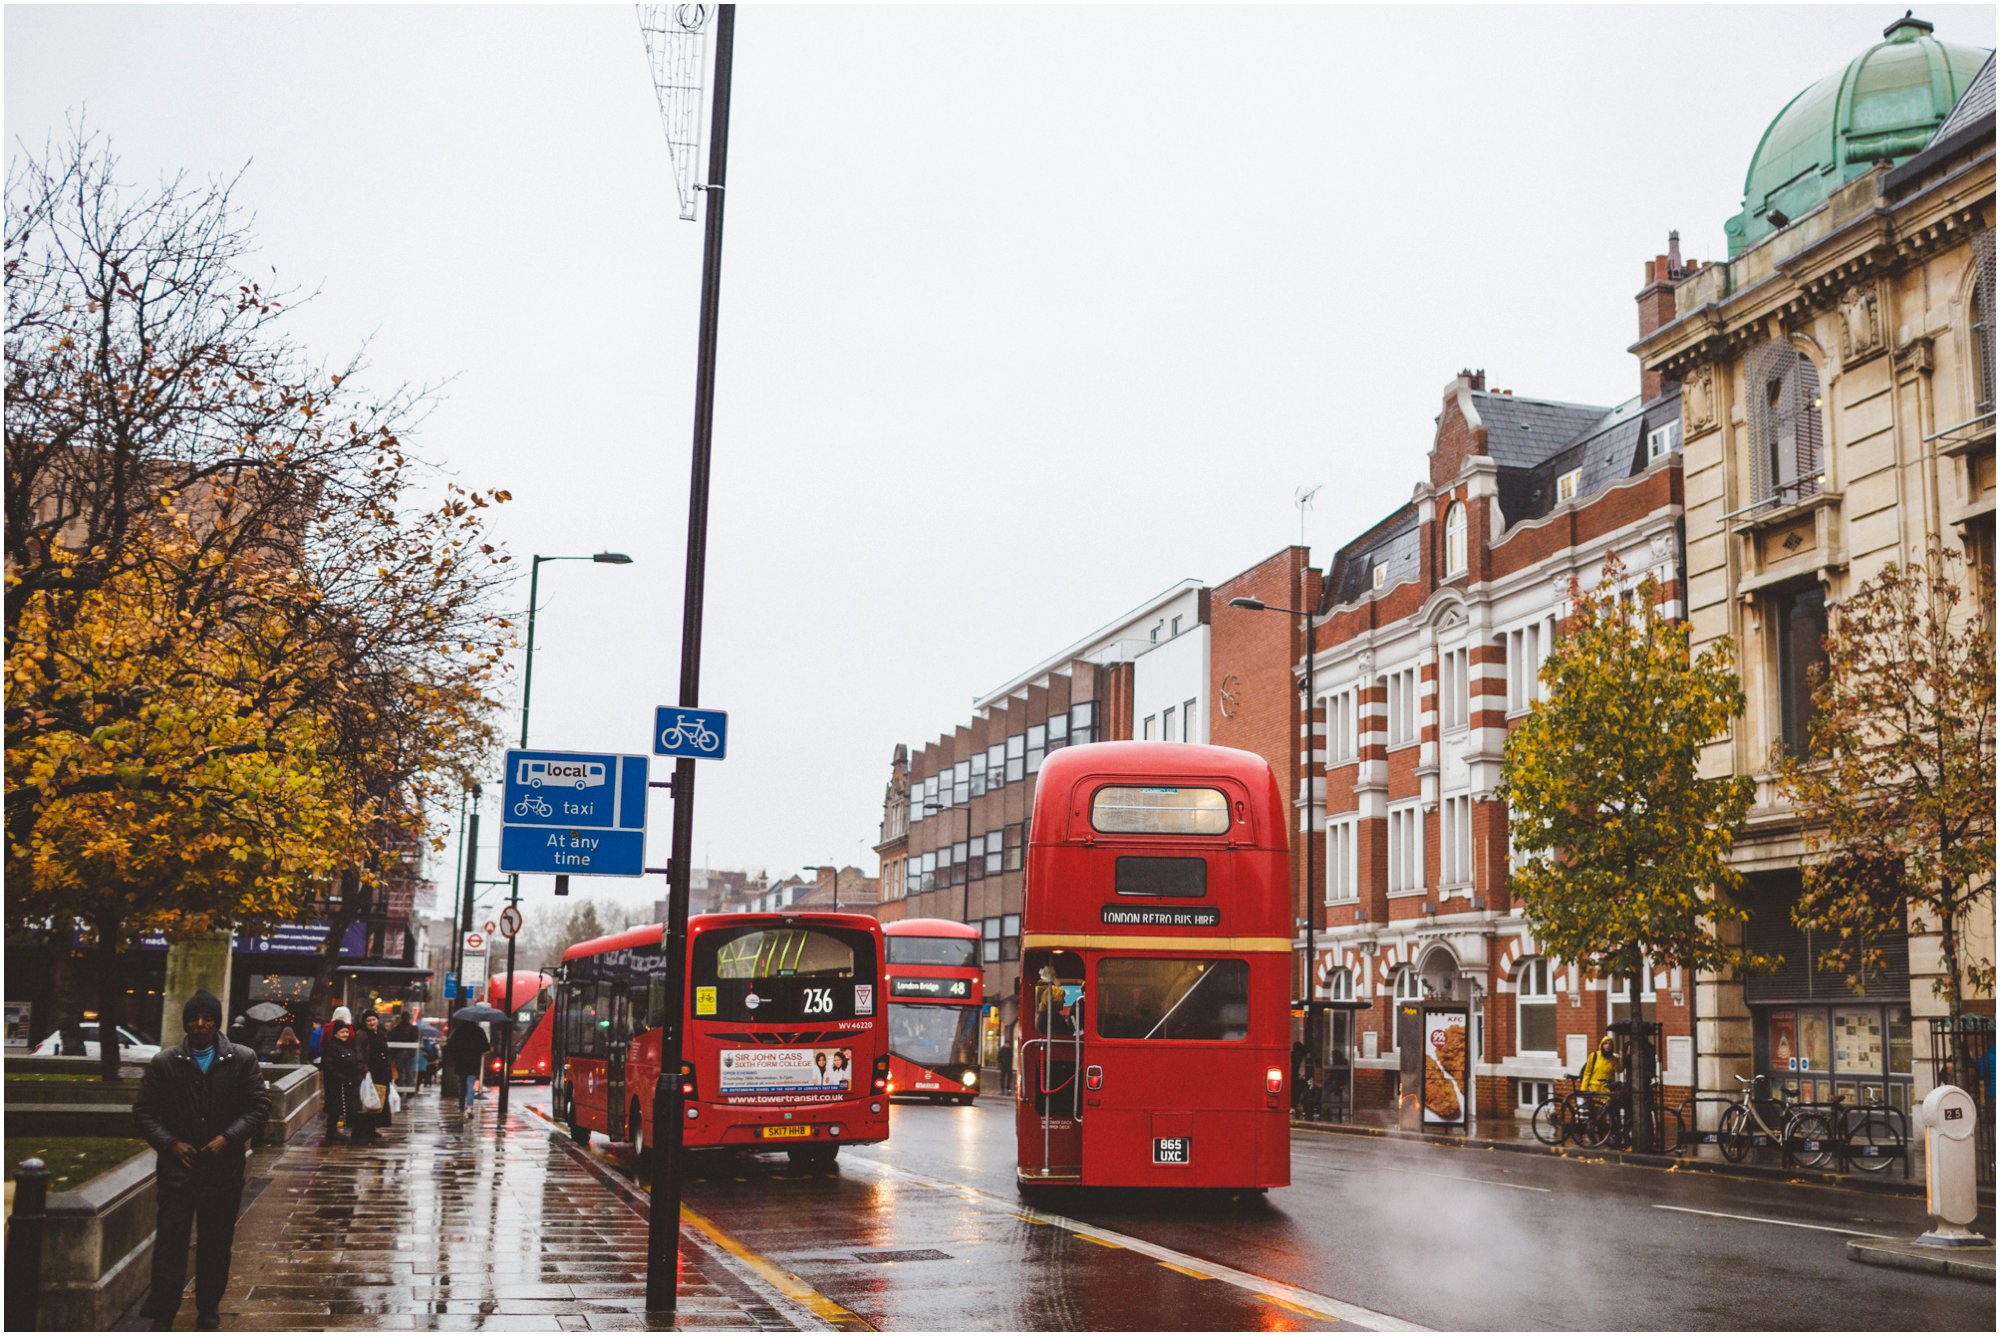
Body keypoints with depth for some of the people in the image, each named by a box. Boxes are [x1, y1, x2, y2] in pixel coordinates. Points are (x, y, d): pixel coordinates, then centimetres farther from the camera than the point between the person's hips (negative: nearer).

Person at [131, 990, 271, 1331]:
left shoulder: (243, 1060, 1)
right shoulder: (164, 1062, 0)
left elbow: (259, 1105, 0)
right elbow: (143, 1111, 4)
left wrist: (228, 1138, -12)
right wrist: (170, 1143, -9)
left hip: (224, 1171, 1)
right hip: (177, 1171, -1)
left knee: (216, 1248, 12)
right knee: (170, 1246, -4)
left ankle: (209, 1316, 25)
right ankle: (162, 1321, 0)